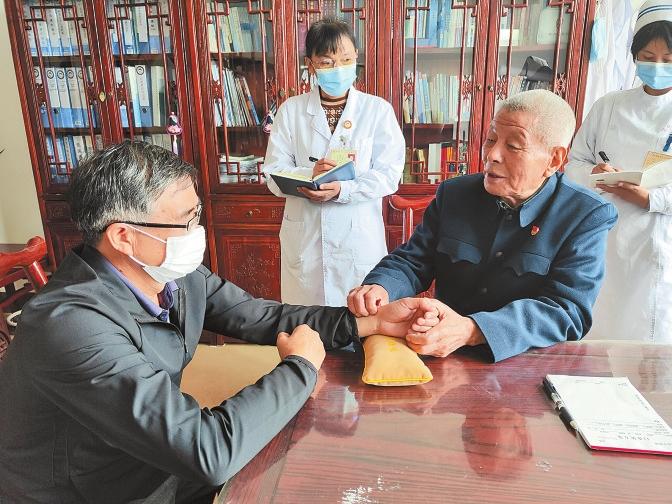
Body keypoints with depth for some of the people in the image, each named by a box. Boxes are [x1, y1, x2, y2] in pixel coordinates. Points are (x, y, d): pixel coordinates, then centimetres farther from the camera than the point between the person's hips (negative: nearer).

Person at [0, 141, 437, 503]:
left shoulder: (174, 273, -12)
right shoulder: (72, 325, -33)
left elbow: (258, 316, 0)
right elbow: (211, 453, -35)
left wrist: (368, 323, -5)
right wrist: (301, 366, -21)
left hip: (160, 466, 5)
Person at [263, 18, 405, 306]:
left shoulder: (378, 110, -1)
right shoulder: (290, 110, 3)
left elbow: (389, 175, -7)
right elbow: (273, 175, -1)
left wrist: (342, 190, -23)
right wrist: (309, 174, -21)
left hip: (359, 239, -1)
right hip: (304, 240, 1)